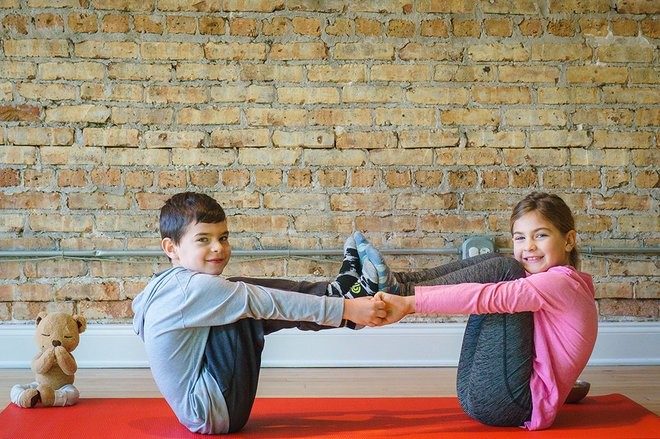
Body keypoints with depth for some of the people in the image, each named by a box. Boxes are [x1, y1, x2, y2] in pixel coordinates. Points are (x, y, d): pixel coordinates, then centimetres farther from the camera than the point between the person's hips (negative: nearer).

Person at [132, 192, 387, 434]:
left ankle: (340, 290, 10)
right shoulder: (194, 287, -20)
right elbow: (269, 303, -20)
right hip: (214, 414, -10)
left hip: (199, 408, 10)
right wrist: (346, 309, -17)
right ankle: (343, 293, 2)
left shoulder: (175, 286, 10)